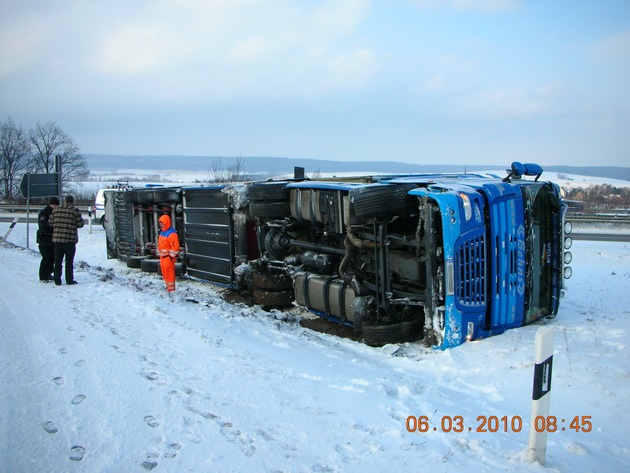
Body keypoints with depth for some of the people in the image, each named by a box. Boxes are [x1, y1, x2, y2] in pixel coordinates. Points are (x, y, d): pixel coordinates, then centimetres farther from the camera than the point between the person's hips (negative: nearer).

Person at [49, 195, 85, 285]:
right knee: (69, 261, 4)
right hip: (70, 240, -4)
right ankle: (69, 280, 5)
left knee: (58, 261, 10)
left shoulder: (56, 210, 6)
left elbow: (50, 223, 9)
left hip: (57, 239, 4)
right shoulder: (75, 211, -7)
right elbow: (80, 224, -7)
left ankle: (57, 280, 12)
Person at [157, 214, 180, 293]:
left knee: (169, 273, -3)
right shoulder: (162, 232, 12)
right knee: (164, 272, 16)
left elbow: (175, 246, -22)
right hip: (162, 256, 9)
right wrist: (159, 253, 20)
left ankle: (171, 288, 5)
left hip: (169, 257, -9)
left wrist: (172, 256, -19)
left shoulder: (171, 233, -19)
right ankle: (168, 286, 29)